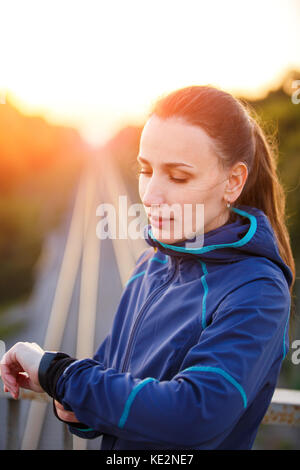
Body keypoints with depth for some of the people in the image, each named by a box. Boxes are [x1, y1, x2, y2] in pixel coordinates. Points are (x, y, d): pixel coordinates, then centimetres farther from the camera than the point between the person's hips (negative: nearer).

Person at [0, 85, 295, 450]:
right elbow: (110, 359, 5)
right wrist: (76, 406, -17)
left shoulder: (258, 295, -25)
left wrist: (57, 372, -26)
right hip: (115, 447, 5)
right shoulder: (152, 262, -3)